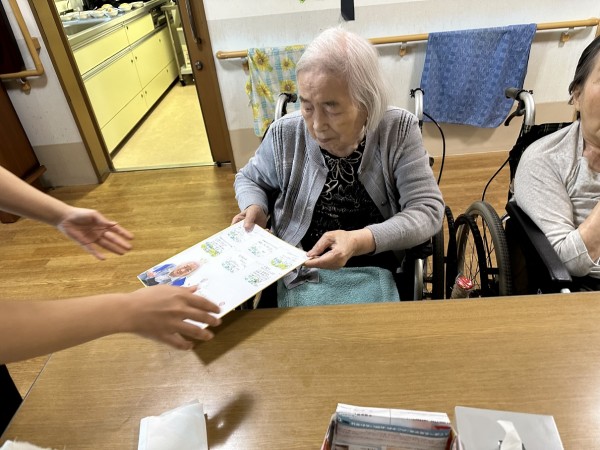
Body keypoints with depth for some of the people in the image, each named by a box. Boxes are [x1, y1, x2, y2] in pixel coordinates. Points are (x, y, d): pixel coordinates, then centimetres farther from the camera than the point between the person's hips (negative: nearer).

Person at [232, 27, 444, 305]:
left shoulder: (399, 131, -11)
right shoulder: (285, 135, -6)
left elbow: (428, 210, -15)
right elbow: (249, 179, 13)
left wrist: (360, 241, -30)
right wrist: (255, 209, -11)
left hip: (377, 272, 0)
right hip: (299, 275, 1)